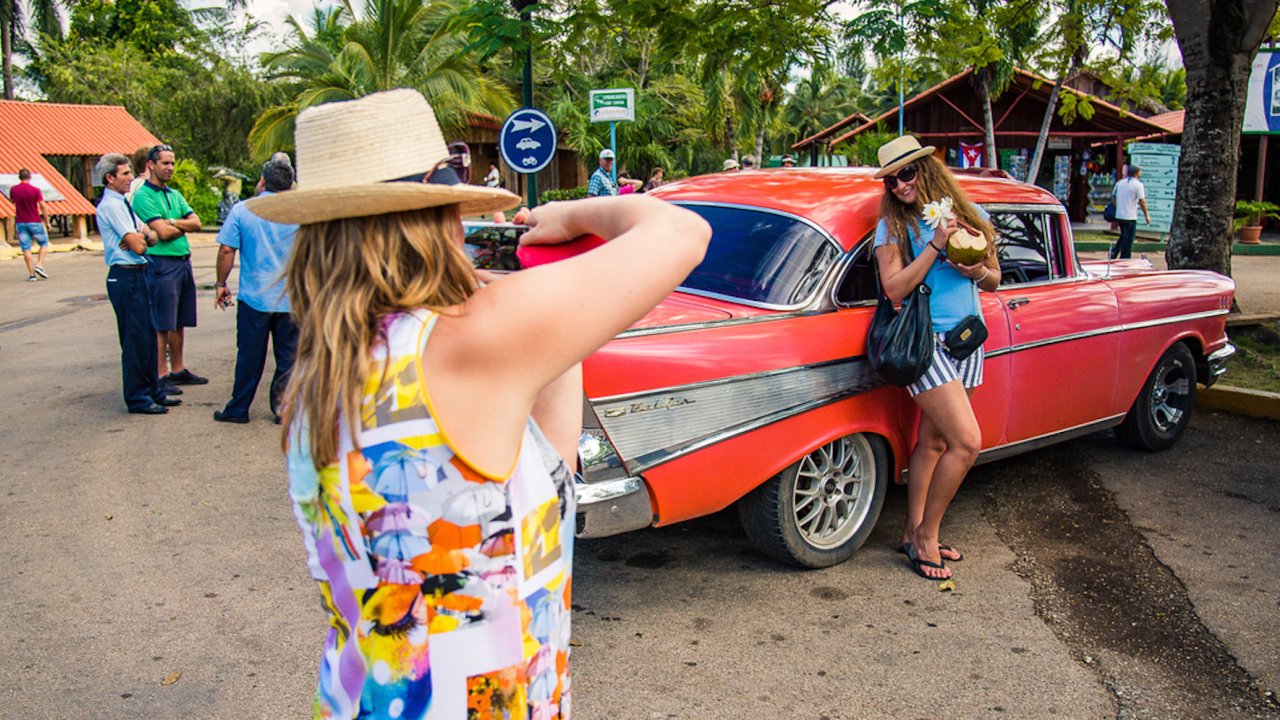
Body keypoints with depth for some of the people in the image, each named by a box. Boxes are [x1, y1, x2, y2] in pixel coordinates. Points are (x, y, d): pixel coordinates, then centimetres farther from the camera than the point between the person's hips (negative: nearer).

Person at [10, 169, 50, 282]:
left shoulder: (13, 190, 1)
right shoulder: (35, 190, -10)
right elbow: (42, 207, -10)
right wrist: (47, 221, -2)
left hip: (20, 223, 3)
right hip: (35, 222, -3)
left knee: (26, 248, 3)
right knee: (44, 243, 14)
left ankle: (31, 274, 1)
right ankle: (39, 265, -5)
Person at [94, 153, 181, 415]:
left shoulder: (123, 204, 17)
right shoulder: (111, 206, -13)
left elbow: (151, 238, 14)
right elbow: (138, 246, -17)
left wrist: (142, 236, -7)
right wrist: (142, 238, 3)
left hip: (138, 275, 10)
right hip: (125, 277, -10)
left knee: (148, 334, 15)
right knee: (135, 338, -4)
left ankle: (153, 391, 25)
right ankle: (137, 398, 5)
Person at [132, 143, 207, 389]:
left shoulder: (175, 195, 17)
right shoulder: (143, 196, -8)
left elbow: (196, 223, 6)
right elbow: (163, 233, -17)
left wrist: (172, 222, -9)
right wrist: (183, 227, 1)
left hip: (184, 261, 8)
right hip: (162, 264, -8)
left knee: (179, 322, 13)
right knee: (161, 325, -3)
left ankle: (178, 369, 22)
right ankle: (161, 374, 1)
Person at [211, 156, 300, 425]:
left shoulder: (242, 210, -3)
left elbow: (226, 250, -4)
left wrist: (221, 285, 7)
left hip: (254, 297, 0)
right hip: (291, 299, 1)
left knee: (250, 355, 8)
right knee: (288, 356, 8)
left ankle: (238, 409, 17)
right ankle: (283, 407, 12)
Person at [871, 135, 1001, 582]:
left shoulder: (967, 214, 9)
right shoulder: (892, 226, -3)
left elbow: (994, 281, 14)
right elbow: (895, 289, -14)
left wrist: (978, 272, -8)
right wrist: (936, 244, -18)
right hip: (924, 340, -5)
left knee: (933, 442, 10)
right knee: (967, 441, -14)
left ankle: (914, 534, 21)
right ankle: (926, 536, 2)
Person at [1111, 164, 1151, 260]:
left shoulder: (1120, 183, 8)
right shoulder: (1138, 184, -9)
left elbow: (1114, 197, 13)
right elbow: (1142, 201, -12)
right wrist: (1147, 215, -4)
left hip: (1119, 215, 6)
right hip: (1130, 217, -6)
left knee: (1123, 237, 22)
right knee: (1128, 240, 2)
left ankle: (1114, 253, 8)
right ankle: (1124, 260, 5)